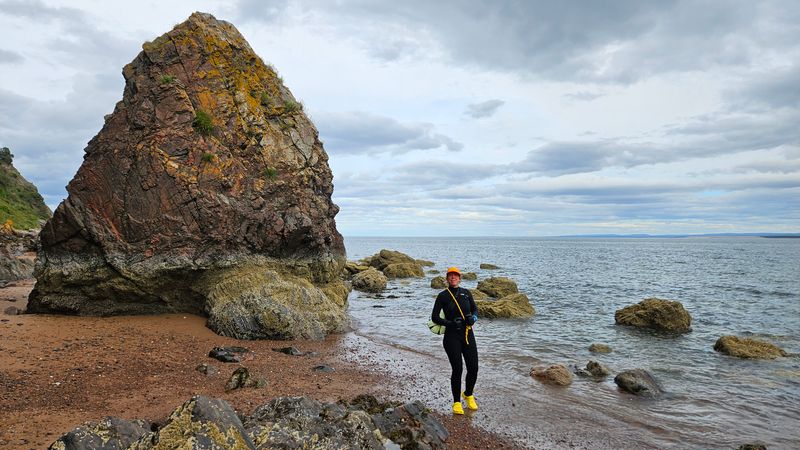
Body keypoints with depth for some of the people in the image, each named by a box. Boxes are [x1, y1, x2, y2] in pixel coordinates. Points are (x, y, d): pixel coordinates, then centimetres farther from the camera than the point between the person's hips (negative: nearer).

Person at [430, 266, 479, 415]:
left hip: (468, 335, 3)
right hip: (451, 336, -3)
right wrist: (450, 323, -17)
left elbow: (475, 310, 14)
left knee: (473, 368, 1)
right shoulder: (443, 296, -2)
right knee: (457, 369, -5)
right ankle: (456, 402, 15)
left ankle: (468, 395, 30)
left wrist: (472, 318, -9)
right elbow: (434, 317, -3)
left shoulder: (466, 293, 7)